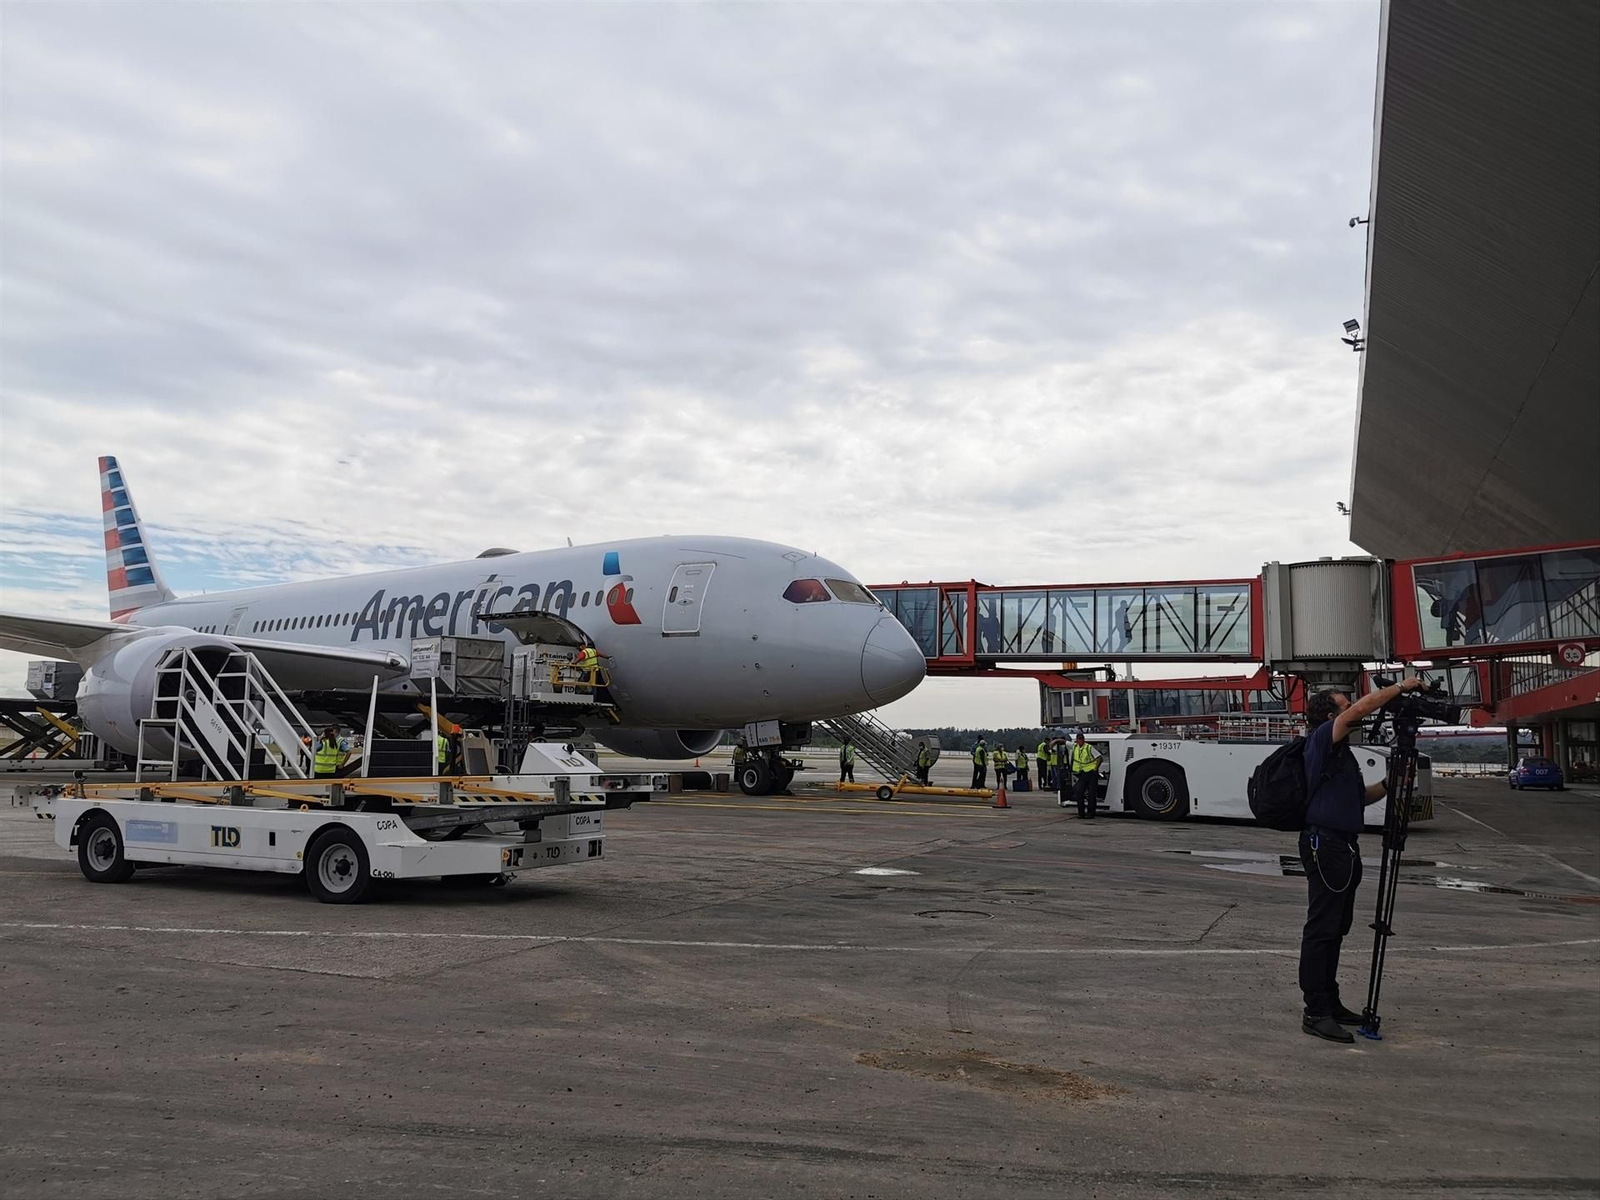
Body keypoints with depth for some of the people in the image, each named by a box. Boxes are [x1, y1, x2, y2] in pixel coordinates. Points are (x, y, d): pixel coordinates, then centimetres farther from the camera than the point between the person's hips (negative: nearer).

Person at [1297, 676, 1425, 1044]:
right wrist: (1400, 687, -13)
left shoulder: (1341, 751, 20)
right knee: (1321, 928, -9)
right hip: (1324, 844, -10)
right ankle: (1315, 1013, -7)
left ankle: (1330, 1003, 22)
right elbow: (1360, 709, -23)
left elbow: (1360, 797, 24)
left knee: (1336, 928, 14)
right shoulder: (1321, 740, -10)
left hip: (1343, 846, 10)